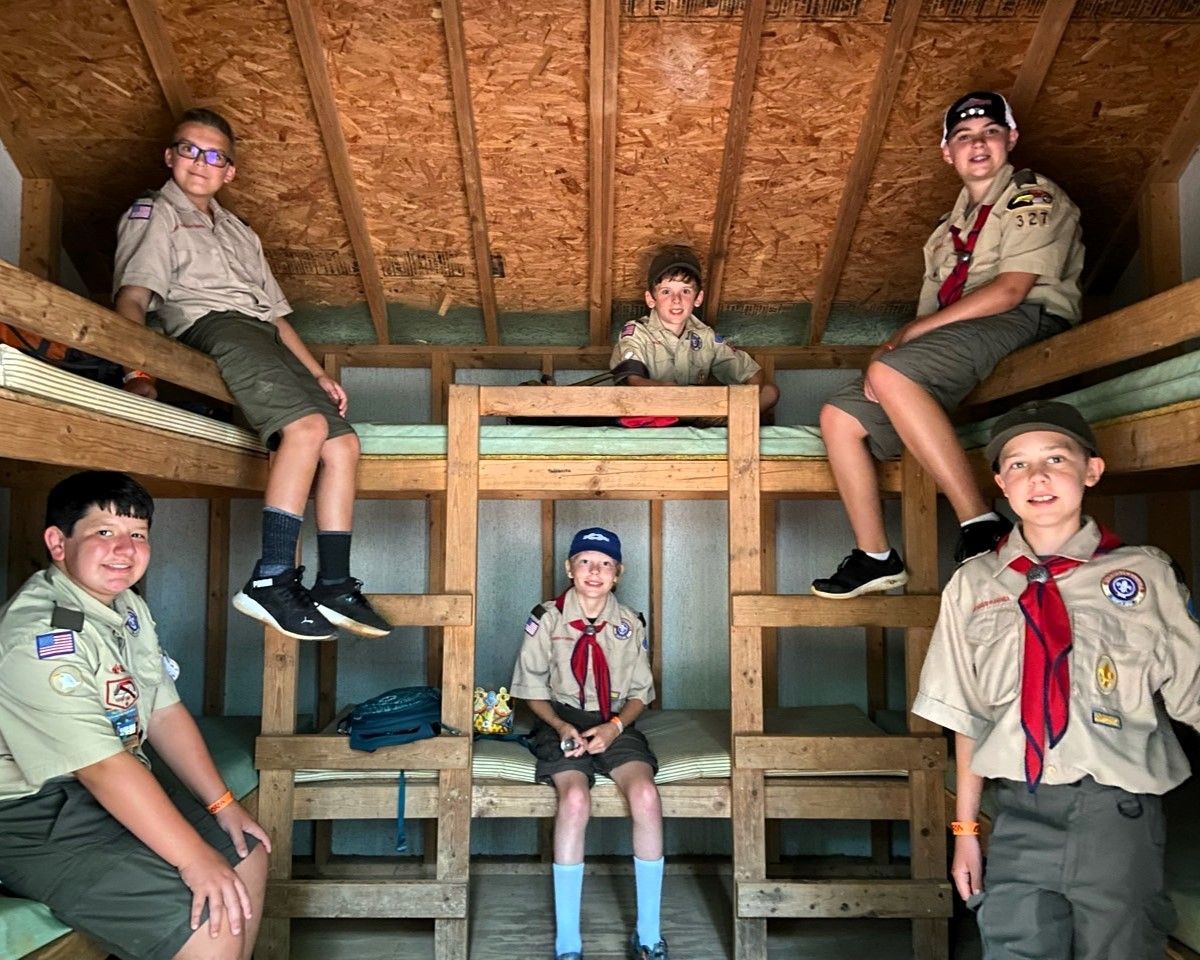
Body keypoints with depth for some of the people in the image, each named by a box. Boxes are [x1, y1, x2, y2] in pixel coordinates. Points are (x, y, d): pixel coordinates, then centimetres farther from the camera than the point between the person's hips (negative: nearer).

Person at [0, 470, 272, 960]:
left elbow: (165, 712, 8)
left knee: (247, 854, 12)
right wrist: (195, 860, -28)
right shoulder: (41, 634, -24)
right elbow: (102, 766, -28)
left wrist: (223, 804, 2)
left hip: (119, 794, 10)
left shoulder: (129, 607, 6)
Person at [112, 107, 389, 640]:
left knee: (342, 442, -9)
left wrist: (318, 374, 19)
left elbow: (276, 311, 30)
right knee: (307, 425, -30)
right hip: (214, 327, -7)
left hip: (265, 337, 7)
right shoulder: (154, 213, 13)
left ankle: (335, 586, -9)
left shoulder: (239, 232, 34)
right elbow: (133, 294, -4)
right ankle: (272, 579, -32)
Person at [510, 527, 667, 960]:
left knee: (646, 795, -26)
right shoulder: (547, 618, -3)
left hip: (615, 724, 2)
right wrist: (561, 727, -12)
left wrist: (614, 727, -9)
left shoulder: (630, 624, 4)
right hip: (562, 721, -2)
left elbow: (640, 692, 9)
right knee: (575, 799, -31)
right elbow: (532, 687, 3)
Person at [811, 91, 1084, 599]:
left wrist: (909, 334, -13)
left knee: (890, 375, -33)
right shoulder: (951, 228, 29)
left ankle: (981, 524, -36)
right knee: (839, 415, -5)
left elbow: (1011, 289, -11)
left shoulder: (1033, 196, 6)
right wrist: (895, 344, -5)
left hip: (1025, 324, -8)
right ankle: (874, 556, -8)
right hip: (951, 347, 8)